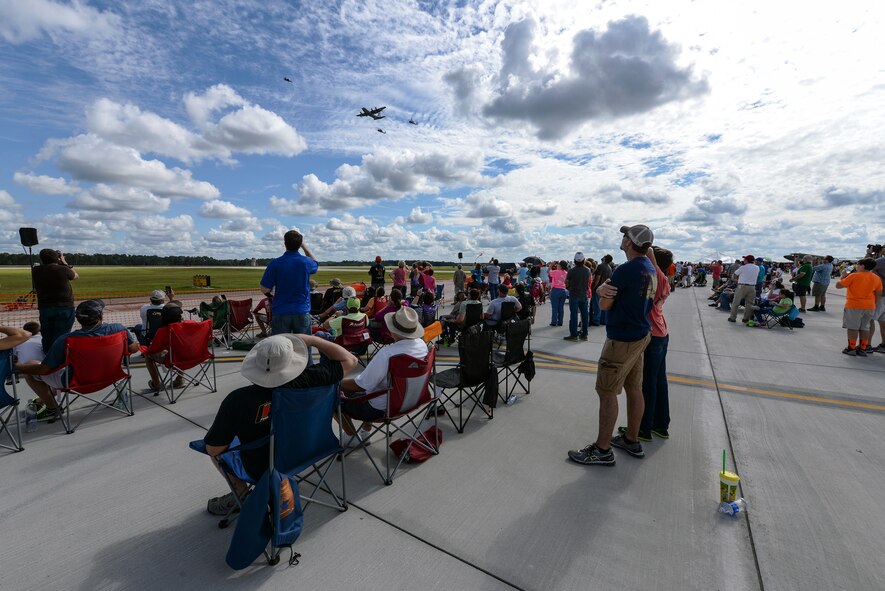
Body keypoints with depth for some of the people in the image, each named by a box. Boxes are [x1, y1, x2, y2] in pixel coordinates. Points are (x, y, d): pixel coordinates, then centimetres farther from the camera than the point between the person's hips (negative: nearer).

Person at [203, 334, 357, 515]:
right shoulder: (306, 381, -29)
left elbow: (214, 449, -17)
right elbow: (350, 360, -18)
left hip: (259, 470, -2)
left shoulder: (238, 400, -31)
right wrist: (311, 340, -15)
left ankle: (240, 491, 15)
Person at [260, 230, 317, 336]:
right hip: (302, 312, 1)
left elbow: (265, 290, -4)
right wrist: (303, 245, 21)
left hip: (281, 312, 0)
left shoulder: (275, 263, -8)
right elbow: (315, 263, 22)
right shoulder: (306, 262, -5)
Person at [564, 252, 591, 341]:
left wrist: (569, 288, 13)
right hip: (584, 295, 4)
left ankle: (573, 335, 3)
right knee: (585, 315, 9)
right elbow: (589, 282, 9)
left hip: (574, 295, -4)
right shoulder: (588, 270, -1)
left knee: (573, 315, 1)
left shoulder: (571, 271, -14)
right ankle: (584, 334, 16)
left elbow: (566, 283, -6)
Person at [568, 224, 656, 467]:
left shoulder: (626, 269, -21)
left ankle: (602, 450, 8)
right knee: (634, 388, 16)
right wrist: (605, 290, -5)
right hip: (640, 335, 9)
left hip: (622, 339, -9)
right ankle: (632, 440, 30)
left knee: (607, 392, -2)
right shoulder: (650, 268, 9)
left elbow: (604, 305, -15)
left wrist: (604, 292, 4)